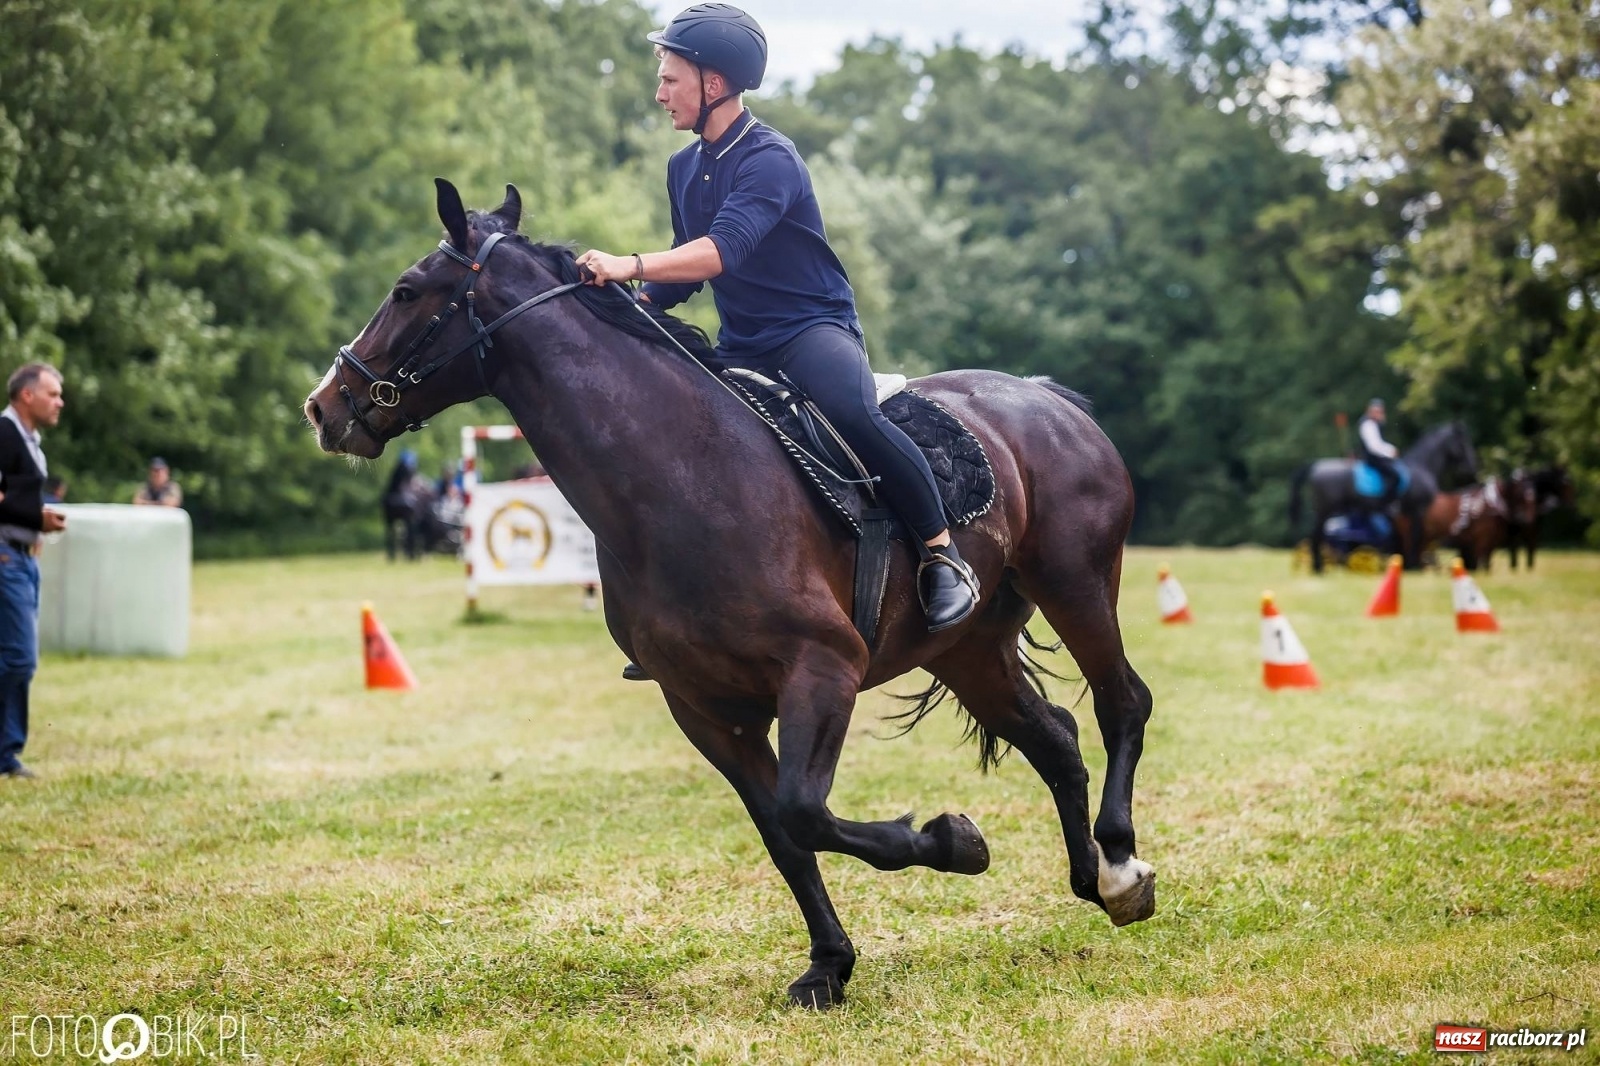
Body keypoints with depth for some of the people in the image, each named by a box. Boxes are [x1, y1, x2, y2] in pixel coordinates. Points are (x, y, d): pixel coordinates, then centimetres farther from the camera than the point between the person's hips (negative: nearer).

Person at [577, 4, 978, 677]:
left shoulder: (769, 160, -15)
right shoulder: (683, 169, 11)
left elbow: (723, 249, -31)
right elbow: (687, 274, 20)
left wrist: (631, 265, -41)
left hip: (814, 327, -9)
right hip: (741, 350, 9)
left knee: (851, 412, -38)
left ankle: (943, 553, -23)